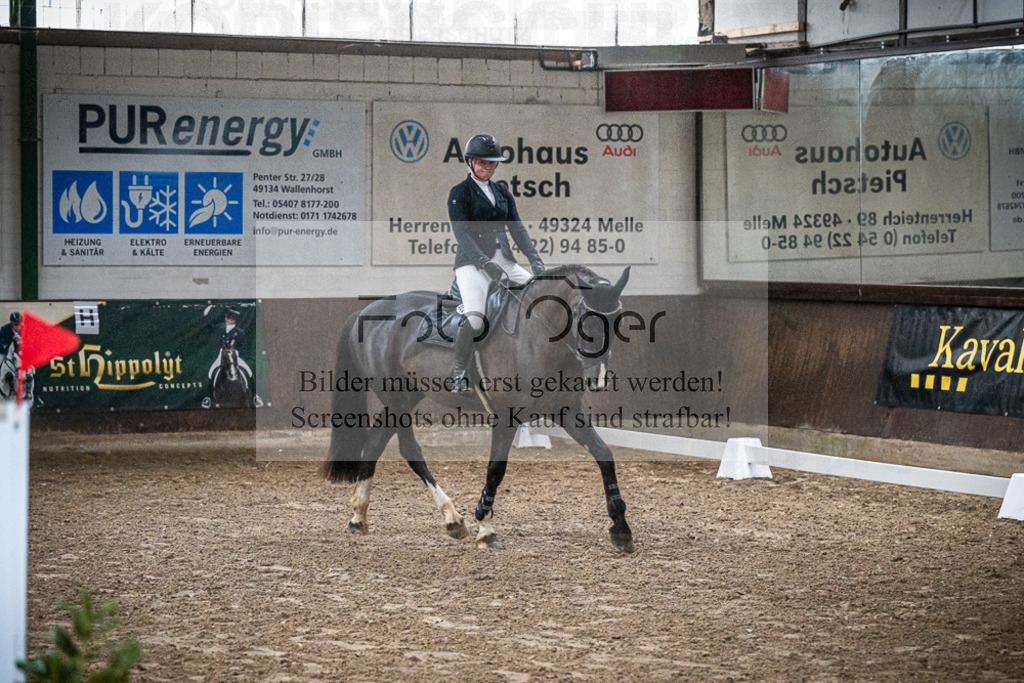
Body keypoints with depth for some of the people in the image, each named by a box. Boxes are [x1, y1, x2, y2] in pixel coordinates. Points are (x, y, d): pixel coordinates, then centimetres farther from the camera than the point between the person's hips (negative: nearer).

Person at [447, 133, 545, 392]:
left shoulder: (503, 193, 19)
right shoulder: (459, 193, 1)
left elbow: (517, 228, 14)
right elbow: (461, 232, -11)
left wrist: (534, 259, -1)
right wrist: (484, 262, -23)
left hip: (504, 261, 6)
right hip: (472, 263, -6)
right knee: (474, 319, -27)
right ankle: (458, 373, -11)